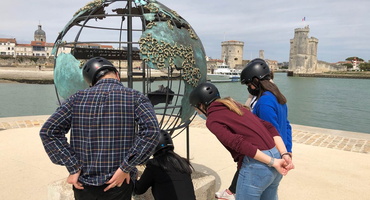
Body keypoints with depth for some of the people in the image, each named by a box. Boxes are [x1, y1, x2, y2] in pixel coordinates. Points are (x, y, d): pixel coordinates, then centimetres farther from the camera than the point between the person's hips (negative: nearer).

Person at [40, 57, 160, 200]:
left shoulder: (78, 98, 1)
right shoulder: (135, 98, -6)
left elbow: (48, 130, -5)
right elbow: (151, 130, -21)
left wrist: (73, 167, -6)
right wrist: (125, 168, -16)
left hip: (83, 184, 3)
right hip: (118, 184, -2)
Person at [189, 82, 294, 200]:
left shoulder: (212, 120, -3)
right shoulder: (235, 106, 19)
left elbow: (239, 144, -18)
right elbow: (269, 127, 9)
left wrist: (273, 162, -14)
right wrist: (285, 155, 2)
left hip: (256, 164, -8)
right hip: (275, 155, 8)